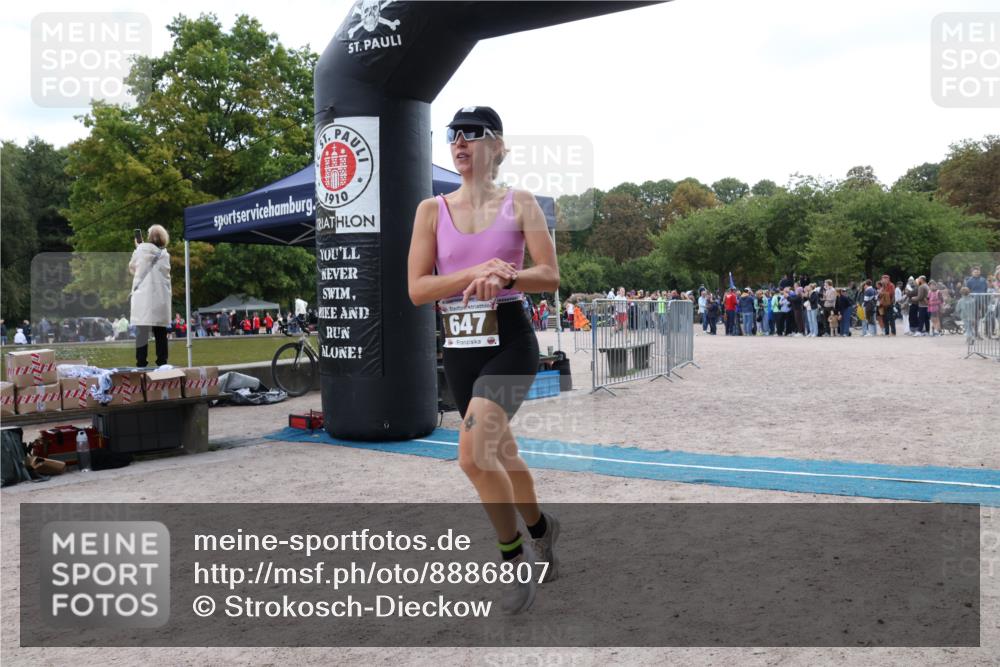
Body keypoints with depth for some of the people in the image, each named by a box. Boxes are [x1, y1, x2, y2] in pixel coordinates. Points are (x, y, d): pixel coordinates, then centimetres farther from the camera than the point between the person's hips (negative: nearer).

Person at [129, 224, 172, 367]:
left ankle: (141, 363, -7)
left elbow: (132, 268, 13)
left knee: (142, 331, -3)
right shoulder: (165, 254, 6)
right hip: (160, 297, 3)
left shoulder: (141, 250, -1)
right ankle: (162, 362, 8)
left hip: (143, 296, -3)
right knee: (160, 332, 8)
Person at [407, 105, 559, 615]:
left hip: (509, 340, -4)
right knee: (500, 457, 16)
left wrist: (504, 276, -22)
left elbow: (551, 276, -4)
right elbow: (417, 290, -3)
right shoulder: (432, 210, 4)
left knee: (473, 455, -20)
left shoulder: (520, 203, 0)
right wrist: (474, 272, -17)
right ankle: (540, 529, 43)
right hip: (458, 347, 4)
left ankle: (515, 555, 4)